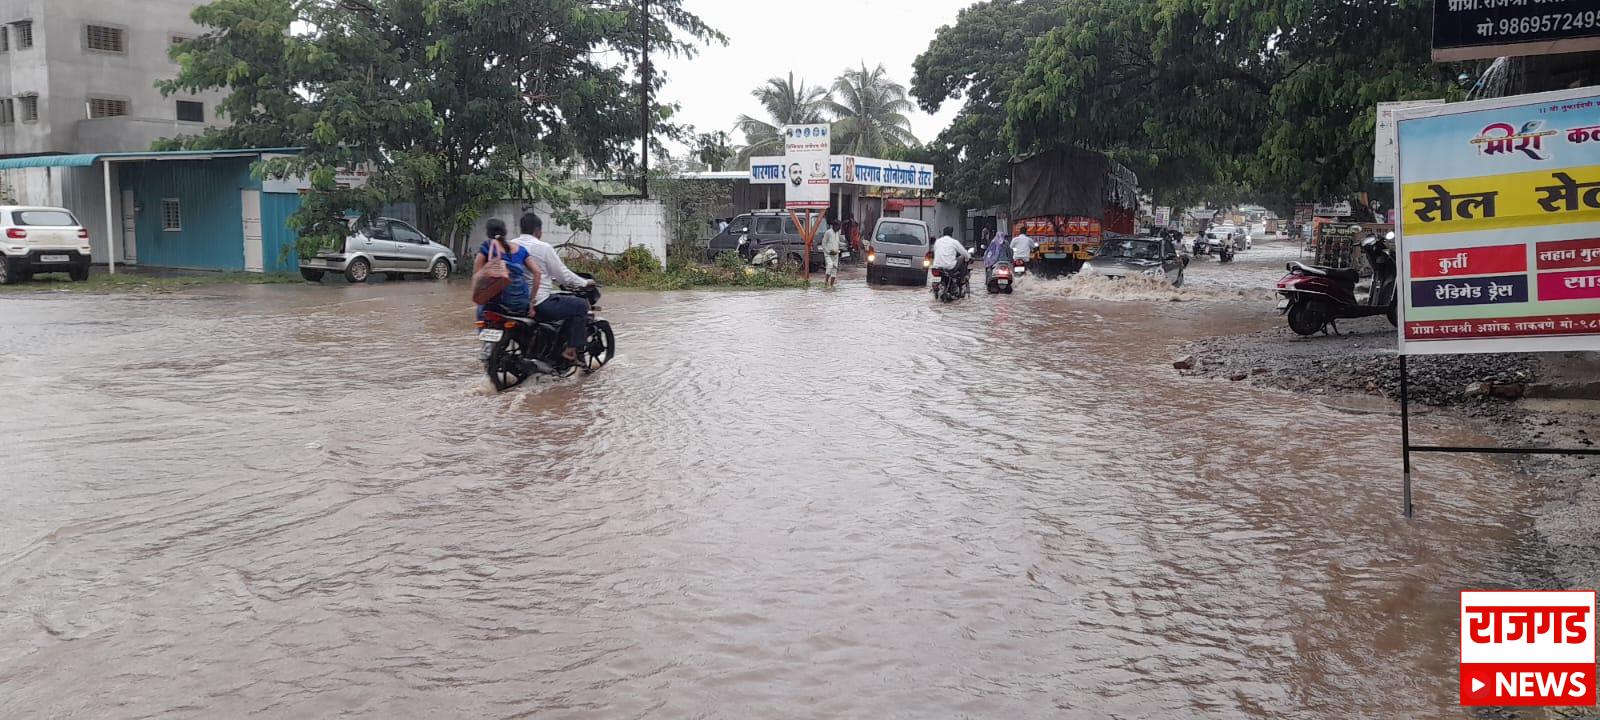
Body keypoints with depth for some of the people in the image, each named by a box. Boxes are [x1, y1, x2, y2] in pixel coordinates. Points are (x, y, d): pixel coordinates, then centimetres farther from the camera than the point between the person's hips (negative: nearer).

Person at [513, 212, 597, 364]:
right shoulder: (543, 247, -12)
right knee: (581, 305, 4)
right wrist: (584, 283, 8)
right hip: (539, 304, -9)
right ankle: (571, 350, 2)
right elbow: (563, 275, -8)